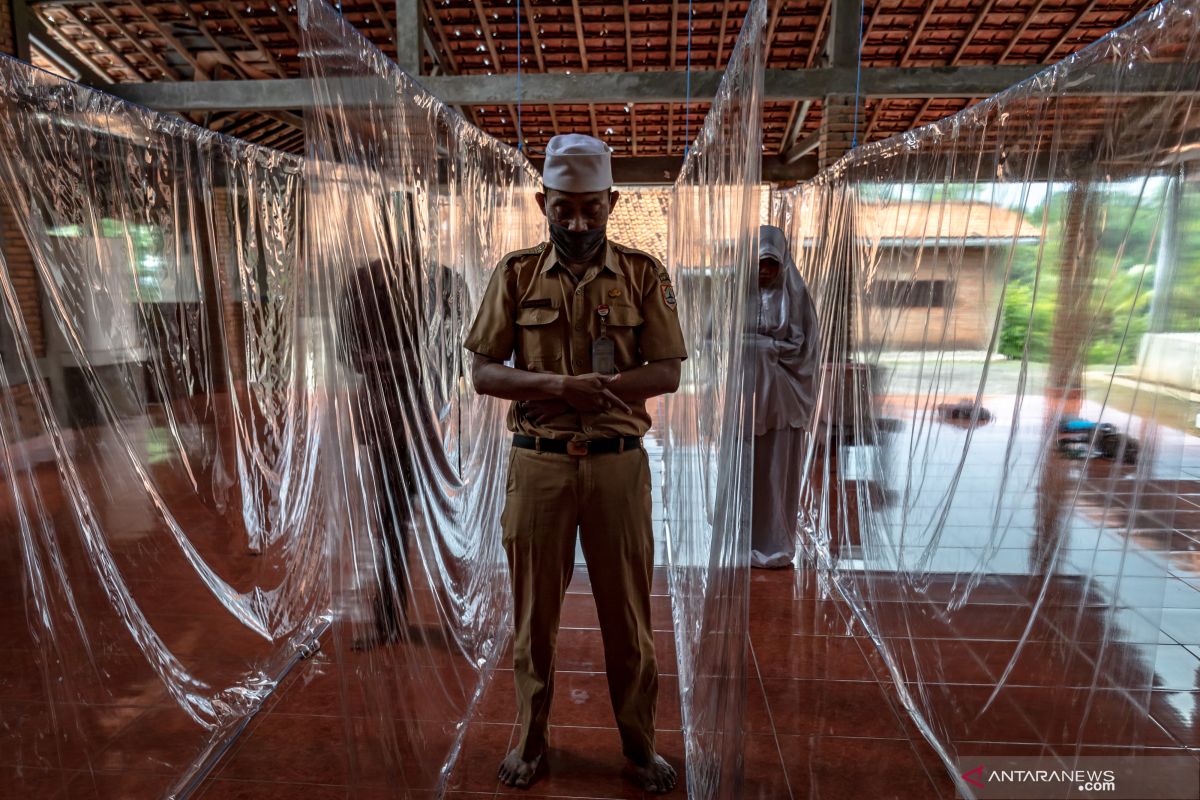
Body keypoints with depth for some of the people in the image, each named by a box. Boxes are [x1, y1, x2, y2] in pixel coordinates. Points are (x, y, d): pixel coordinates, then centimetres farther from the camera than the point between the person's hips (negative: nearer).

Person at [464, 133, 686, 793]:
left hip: (617, 464, 0)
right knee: (535, 610, 15)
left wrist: (595, 388, -21)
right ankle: (530, 740, 37)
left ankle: (640, 745, 34)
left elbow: (666, 373, -5)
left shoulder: (643, 274, 0)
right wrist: (561, 384, -20)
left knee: (627, 612, 13)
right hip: (537, 464, 1)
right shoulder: (516, 274, 1)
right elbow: (483, 372, -4)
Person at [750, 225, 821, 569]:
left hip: (782, 397, 0)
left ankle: (776, 543, 17)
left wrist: (762, 346, -12)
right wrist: (770, 345, -13)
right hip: (743, 393, 1)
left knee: (779, 472, 5)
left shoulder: (796, 295, 1)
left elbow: (804, 347, -1)